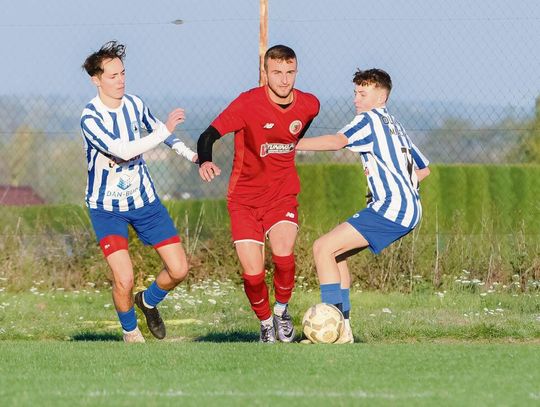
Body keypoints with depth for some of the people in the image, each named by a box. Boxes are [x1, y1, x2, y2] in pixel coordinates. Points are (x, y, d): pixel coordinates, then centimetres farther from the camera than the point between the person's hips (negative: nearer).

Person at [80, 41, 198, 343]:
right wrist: (166, 130, -33)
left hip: (144, 199, 5)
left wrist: (191, 154, 15)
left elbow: (155, 128, 18)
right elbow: (122, 151, -35)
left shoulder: (135, 104, -4)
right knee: (124, 280, -17)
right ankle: (130, 331, 13)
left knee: (179, 269, -1)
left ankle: (149, 301, 32)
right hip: (107, 207, -5)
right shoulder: (90, 119, -23)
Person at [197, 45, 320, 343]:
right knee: (253, 275, -10)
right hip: (245, 198, -2)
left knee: (283, 256, -24)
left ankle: (282, 311, 5)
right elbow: (209, 135, -22)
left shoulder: (309, 106, -4)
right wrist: (205, 161, -40)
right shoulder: (249, 103, -17)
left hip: (282, 195, 2)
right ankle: (266, 323, 20)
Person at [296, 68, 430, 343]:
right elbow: (424, 169, 33)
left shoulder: (370, 120, -4)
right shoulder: (395, 126, 25)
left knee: (323, 248, -13)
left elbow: (338, 141, -23)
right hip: (410, 210, 10)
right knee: (336, 252, 17)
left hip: (391, 207, -10)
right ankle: (342, 327, 12)